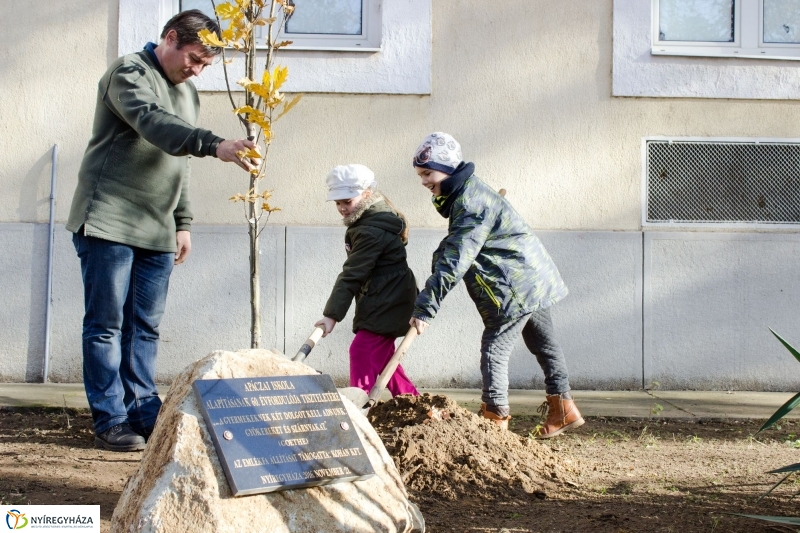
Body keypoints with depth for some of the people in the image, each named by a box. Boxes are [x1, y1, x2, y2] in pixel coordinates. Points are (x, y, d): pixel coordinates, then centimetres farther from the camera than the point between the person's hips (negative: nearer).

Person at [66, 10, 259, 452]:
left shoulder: (186, 92, 18)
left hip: (157, 231, 7)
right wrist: (214, 146, -40)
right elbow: (154, 123, -27)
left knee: (145, 328, 6)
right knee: (106, 325, -3)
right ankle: (110, 422, 1)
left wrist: (183, 222, 17)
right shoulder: (129, 72, -7)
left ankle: (144, 415, 10)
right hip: (109, 222, -7)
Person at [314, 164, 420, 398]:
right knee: (383, 356, 18)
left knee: (362, 352, -16)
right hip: (386, 301, 11)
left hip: (386, 303, -11)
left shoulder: (372, 232, -23)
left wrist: (332, 314, -27)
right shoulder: (377, 219, 9)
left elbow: (351, 275, -26)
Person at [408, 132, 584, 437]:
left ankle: (495, 418, -2)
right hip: (535, 279, 11)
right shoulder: (467, 193, 11)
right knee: (543, 343, 17)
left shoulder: (470, 204, -23)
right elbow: (452, 249, 16)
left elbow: (455, 263, -28)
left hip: (516, 288, -11)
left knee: (494, 350, -7)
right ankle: (563, 409, 26)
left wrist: (425, 308, -28)